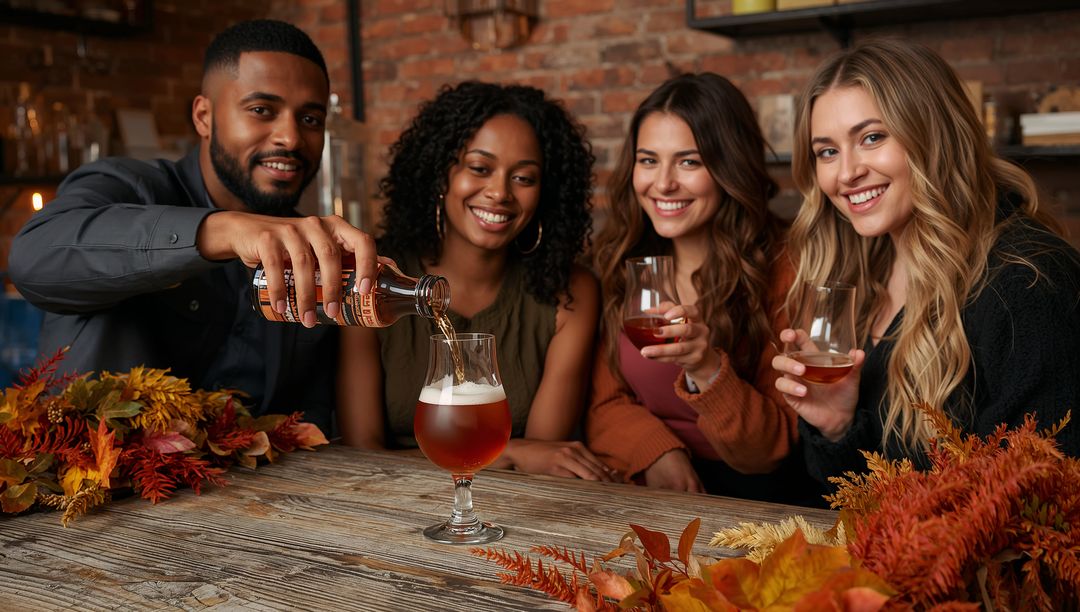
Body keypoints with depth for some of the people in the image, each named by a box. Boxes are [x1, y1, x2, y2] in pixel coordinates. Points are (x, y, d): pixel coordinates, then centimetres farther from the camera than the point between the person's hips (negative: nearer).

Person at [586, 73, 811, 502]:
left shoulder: (782, 270, -7)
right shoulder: (618, 260, 5)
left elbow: (776, 448, -7)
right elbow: (604, 403, 6)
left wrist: (708, 371, -25)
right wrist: (655, 453, -14)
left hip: (748, 499, 0)